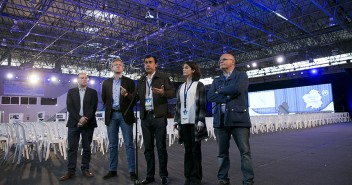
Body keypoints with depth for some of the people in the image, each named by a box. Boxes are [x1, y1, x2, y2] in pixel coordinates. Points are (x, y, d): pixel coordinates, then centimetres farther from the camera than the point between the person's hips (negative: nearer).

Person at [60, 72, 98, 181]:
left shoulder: (93, 92, 8)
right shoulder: (71, 91, 10)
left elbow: (93, 107, -2)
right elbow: (69, 107, -2)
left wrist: (86, 119, -14)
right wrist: (79, 118, -14)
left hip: (88, 123, 0)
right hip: (74, 123, 1)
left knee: (86, 148, 5)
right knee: (72, 148, 1)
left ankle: (85, 169, 15)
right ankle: (71, 171, 8)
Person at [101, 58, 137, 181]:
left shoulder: (129, 82, 2)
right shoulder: (106, 82, 10)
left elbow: (134, 98, -3)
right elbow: (104, 99, 17)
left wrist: (126, 94, -20)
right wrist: (109, 108, 9)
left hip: (125, 115, -3)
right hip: (111, 115, 3)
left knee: (129, 144, 0)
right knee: (112, 145, 9)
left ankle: (132, 171, 6)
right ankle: (112, 170, 19)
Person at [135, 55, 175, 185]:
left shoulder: (163, 77, 1)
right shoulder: (141, 81, 15)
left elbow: (172, 92, -6)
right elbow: (137, 97, 10)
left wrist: (163, 93, -26)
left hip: (159, 116, -4)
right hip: (145, 117, 5)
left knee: (161, 147, 1)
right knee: (148, 148, 10)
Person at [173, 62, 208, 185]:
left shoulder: (199, 85, 4)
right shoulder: (181, 87, 17)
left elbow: (202, 104, -4)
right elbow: (178, 105, 16)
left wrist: (201, 120, -13)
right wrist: (176, 120, 8)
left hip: (195, 121, -4)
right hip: (184, 122, 4)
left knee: (195, 149, 0)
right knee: (187, 149, 6)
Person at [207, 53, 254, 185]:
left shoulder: (241, 76, 6)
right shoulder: (216, 81, 18)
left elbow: (238, 89, -16)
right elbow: (210, 96, 1)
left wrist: (220, 90, -3)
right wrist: (228, 96, -10)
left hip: (238, 118, -4)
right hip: (220, 120, 4)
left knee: (245, 152, -1)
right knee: (222, 152, 9)